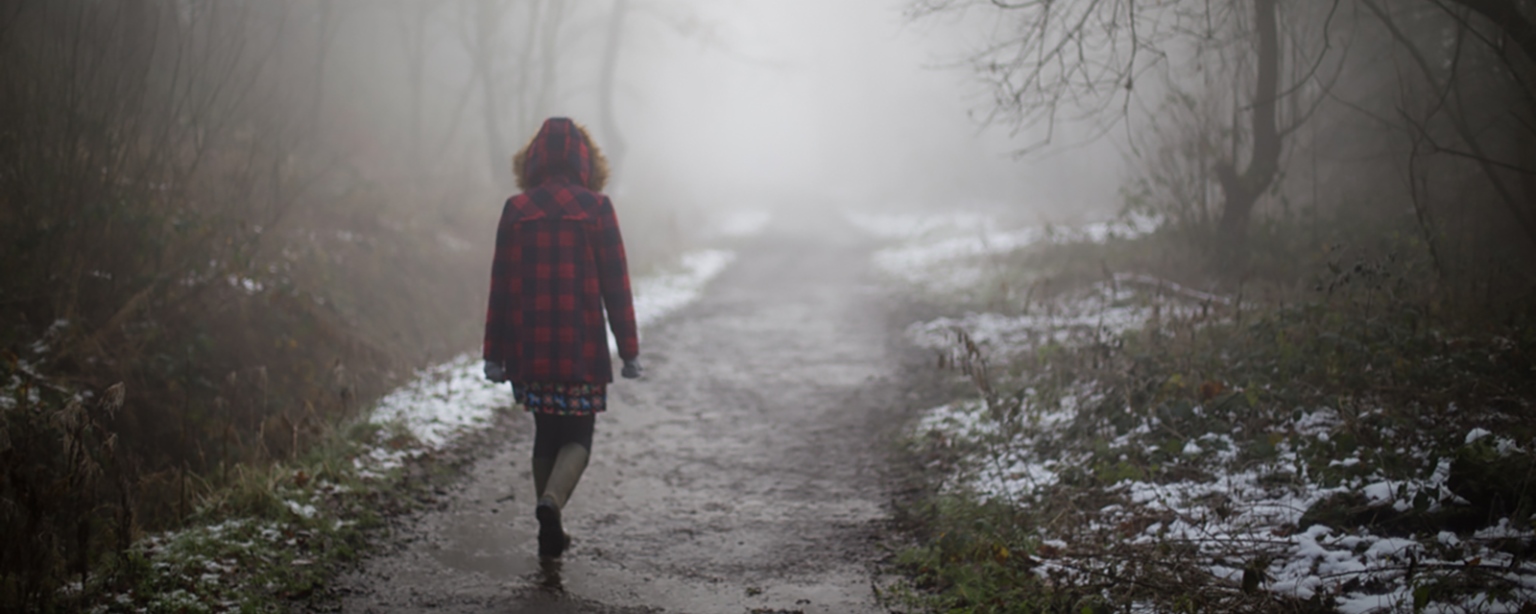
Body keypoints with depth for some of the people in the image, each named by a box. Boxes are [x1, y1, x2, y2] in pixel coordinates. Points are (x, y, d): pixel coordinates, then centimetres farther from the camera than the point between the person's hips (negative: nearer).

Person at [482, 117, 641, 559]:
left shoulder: (516, 210, 1)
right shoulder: (596, 208, -5)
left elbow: (500, 286, 2)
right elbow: (615, 285, -4)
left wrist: (495, 354, 8)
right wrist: (629, 351, 3)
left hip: (530, 348, 3)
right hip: (582, 348, -2)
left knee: (546, 433, 17)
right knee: (577, 437, 7)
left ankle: (551, 536, 19)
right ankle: (551, 502, -21)